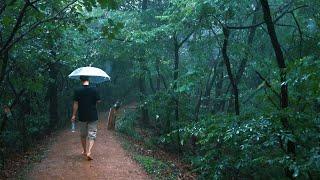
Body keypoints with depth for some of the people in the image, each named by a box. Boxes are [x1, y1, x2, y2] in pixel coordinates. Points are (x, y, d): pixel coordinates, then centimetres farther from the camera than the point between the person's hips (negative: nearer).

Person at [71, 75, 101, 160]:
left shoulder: (77, 91, -7)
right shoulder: (94, 90, -8)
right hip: (93, 116, -1)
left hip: (82, 116, 1)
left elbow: (75, 104, -5)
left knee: (83, 135, 18)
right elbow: (98, 101, -3)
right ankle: (89, 152, -11)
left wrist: (74, 115, 2)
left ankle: (85, 151, 29)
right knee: (92, 134, 4)